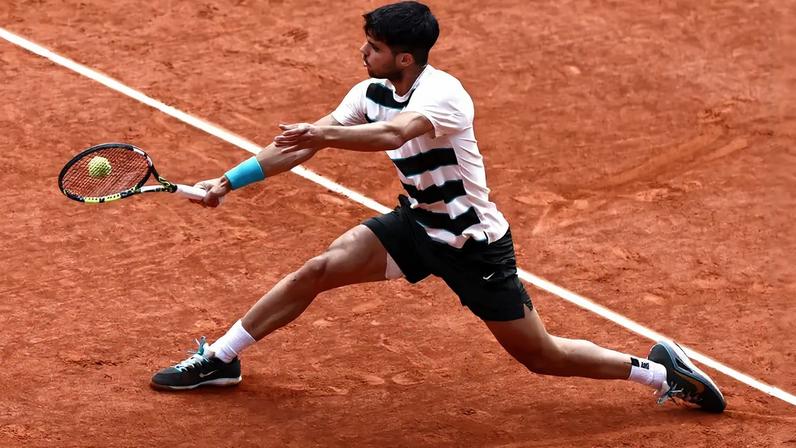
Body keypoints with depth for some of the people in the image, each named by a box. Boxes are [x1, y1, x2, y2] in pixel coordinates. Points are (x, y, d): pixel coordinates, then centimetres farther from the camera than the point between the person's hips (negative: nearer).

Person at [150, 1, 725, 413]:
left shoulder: (442, 93, -29)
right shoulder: (372, 93, -5)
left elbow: (394, 133, -50)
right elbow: (300, 145, -1)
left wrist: (326, 134, -63)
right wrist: (230, 181, -5)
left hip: (473, 242, -7)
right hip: (417, 222, 7)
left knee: (542, 356, -2)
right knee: (320, 270, -5)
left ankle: (658, 369, 16)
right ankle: (219, 359, 8)